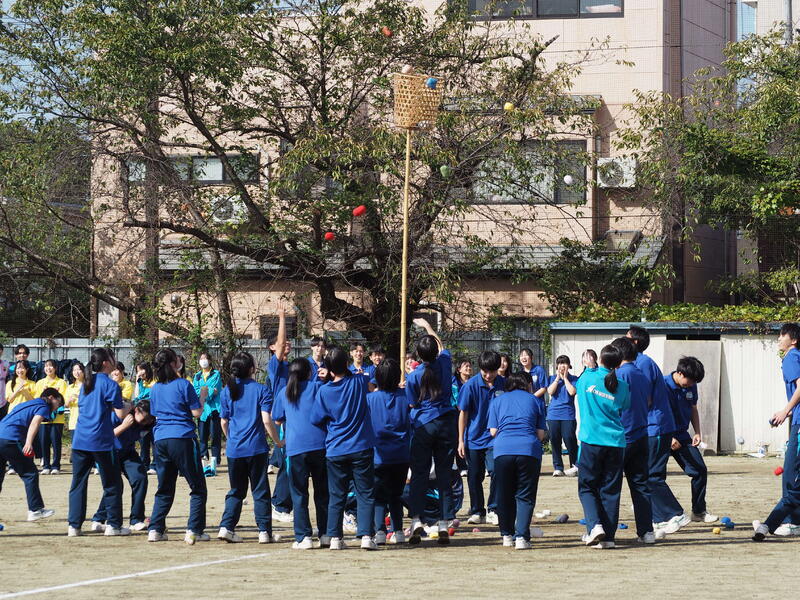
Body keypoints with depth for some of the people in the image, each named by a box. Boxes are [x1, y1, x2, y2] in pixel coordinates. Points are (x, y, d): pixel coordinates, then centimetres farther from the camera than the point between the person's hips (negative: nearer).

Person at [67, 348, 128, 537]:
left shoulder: (86, 383, 13)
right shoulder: (110, 385, -7)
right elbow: (120, 414, -9)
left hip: (80, 441, 6)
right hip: (101, 442, -6)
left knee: (78, 483, 7)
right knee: (112, 484, 6)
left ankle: (74, 525, 3)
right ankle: (113, 525, 6)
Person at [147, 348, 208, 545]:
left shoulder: (155, 389, 11)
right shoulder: (183, 385, -6)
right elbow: (196, 412, -5)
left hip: (160, 439, 6)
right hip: (182, 438, -6)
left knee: (164, 489, 14)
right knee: (198, 488, 3)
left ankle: (155, 529, 5)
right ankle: (194, 530, -6)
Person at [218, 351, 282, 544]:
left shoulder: (227, 391, 5)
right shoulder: (261, 390, -6)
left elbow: (224, 422, 10)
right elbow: (266, 420, -12)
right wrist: (277, 441, 1)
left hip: (234, 449, 3)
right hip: (256, 448, -3)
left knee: (236, 491, 14)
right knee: (260, 491, 4)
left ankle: (226, 527, 2)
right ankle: (264, 531, 2)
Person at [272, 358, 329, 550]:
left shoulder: (284, 393, 11)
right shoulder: (317, 387, 7)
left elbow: (278, 420, 18)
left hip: (295, 448, 0)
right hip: (319, 445, 0)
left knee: (299, 494, 2)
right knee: (322, 492, 10)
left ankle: (303, 537, -4)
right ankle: (326, 534, 8)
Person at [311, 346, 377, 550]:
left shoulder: (324, 391, -6)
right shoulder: (359, 382, -4)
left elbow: (316, 419, 3)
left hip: (335, 451, 1)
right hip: (361, 448, -1)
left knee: (336, 496, 9)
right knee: (365, 494, 3)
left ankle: (335, 537, 7)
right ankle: (366, 535, -6)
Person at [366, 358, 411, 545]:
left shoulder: (370, 398, -8)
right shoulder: (404, 396, -3)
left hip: (379, 455, -2)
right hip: (402, 455, 2)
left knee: (379, 495, 2)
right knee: (396, 495, 15)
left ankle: (379, 531, -13)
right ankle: (398, 531, 11)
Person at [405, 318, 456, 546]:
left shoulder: (413, 376, -8)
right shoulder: (444, 364, -1)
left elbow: (412, 404, 2)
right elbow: (442, 347, 21)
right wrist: (427, 326, 33)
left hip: (423, 426, -2)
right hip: (447, 423, 2)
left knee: (419, 474, 1)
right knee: (444, 474, 5)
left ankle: (416, 520, -14)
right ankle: (444, 524, 2)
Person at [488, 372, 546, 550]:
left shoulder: (497, 402, 19)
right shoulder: (533, 401, 16)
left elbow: (493, 431, 12)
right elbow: (541, 434, 11)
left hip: (503, 450, 1)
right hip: (529, 450, -1)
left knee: (504, 495, 14)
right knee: (525, 496, 2)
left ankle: (507, 535, 19)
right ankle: (522, 537, -10)